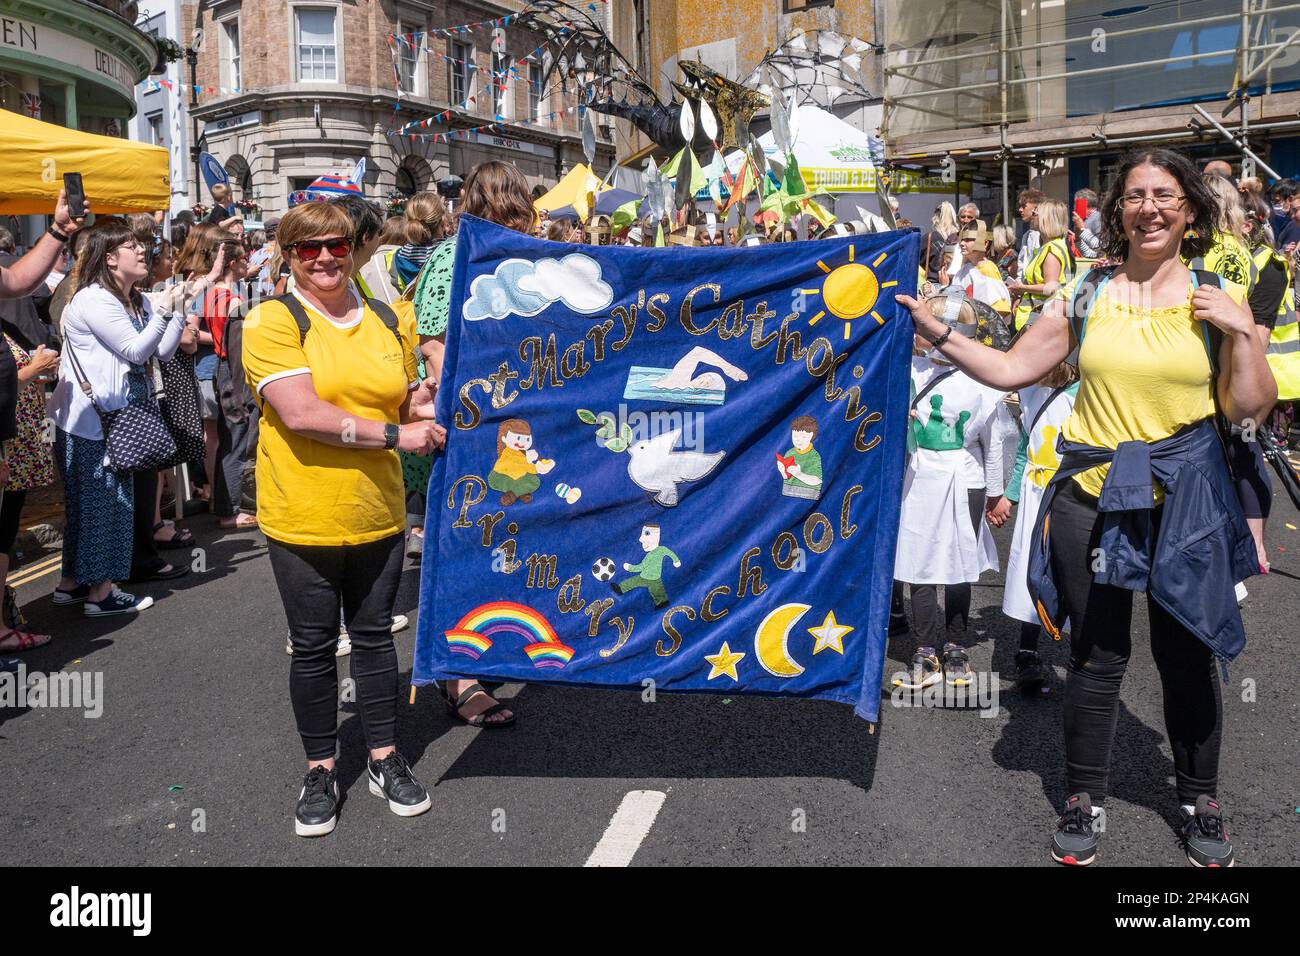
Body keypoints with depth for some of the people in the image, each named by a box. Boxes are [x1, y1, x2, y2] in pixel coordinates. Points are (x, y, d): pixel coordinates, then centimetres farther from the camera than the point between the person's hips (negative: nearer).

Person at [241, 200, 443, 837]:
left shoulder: (388, 321, 8)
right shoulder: (272, 321, -8)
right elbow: (300, 412, -21)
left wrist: (422, 404, -4)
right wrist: (393, 433, -23)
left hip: (378, 515, 4)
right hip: (302, 518, -3)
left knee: (374, 635, 15)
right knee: (314, 647, 10)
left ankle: (385, 759, 29)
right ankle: (320, 771, 27)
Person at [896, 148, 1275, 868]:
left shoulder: (1217, 298, 2)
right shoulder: (1084, 295, 3)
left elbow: (1248, 409, 0)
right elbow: (1011, 370, 4)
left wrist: (1241, 333, -12)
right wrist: (936, 333, -3)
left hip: (1186, 494, 0)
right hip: (1092, 491, 0)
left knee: (1187, 656, 10)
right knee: (1097, 654, 8)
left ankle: (1199, 798, 32)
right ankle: (1084, 798, 26)